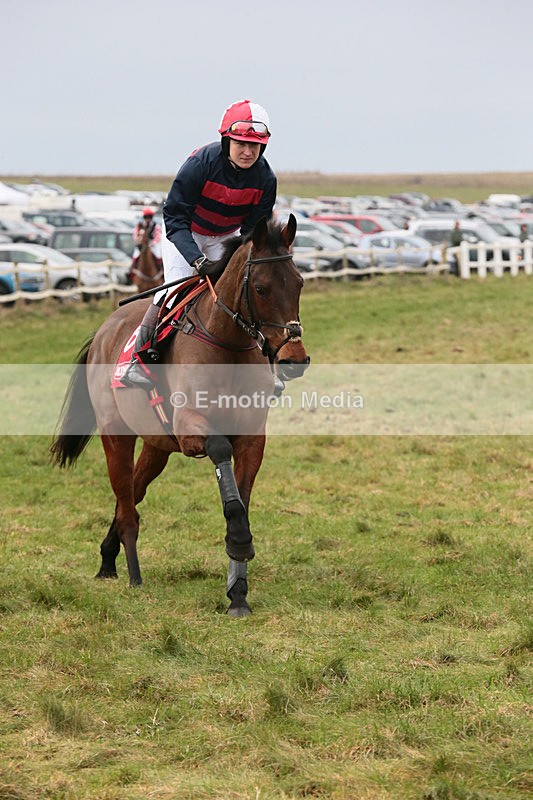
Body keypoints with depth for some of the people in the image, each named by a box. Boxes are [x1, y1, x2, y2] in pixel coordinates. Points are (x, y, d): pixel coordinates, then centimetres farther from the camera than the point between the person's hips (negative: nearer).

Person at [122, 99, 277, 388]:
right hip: (184, 233, -4)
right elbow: (175, 218, -29)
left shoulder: (265, 179, -19)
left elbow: (254, 230, -10)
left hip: (226, 237, 4)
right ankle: (138, 359, -15)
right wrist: (199, 260, -40)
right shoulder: (201, 163, -32)